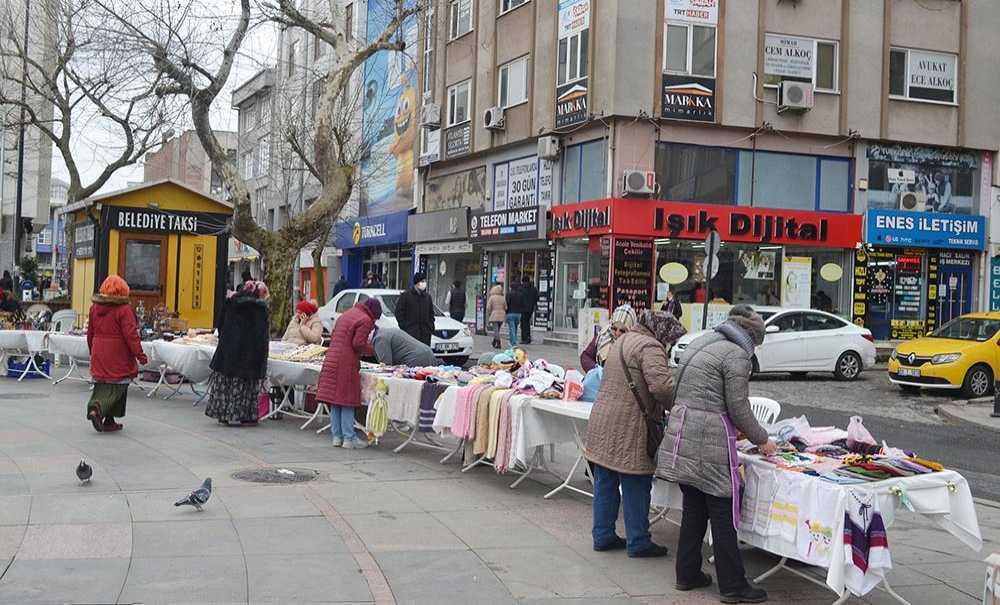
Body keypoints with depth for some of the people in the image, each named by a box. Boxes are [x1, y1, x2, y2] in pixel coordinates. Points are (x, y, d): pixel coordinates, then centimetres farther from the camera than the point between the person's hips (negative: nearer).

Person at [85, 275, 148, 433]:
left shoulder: (94, 308, 9)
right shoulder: (124, 310, -12)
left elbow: (90, 333, 18)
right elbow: (131, 335, -16)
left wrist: (92, 351, 30)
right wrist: (140, 355, -13)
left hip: (99, 356, 6)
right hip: (118, 358, -6)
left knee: (102, 386, 11)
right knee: (117, 387, 1)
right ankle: (97, 409, -18)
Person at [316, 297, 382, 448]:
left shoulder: (345, 315, 20)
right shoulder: (365, 320, -7)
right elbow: (358, 344, -16)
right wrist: (372, 350, 1)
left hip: (331, 361, 8)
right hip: (347, 365, -8)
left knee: (335, 403, 11)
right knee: (347, 402, -3)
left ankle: (336, 436, 16)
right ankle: (349, 438, 0)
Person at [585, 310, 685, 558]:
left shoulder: (622, 341, 17)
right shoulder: (649, 346, -13)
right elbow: (661, 385, -27)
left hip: (602, 424, 9)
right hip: (628, 430, -9)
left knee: (605, 484, 15)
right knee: (636, 487, 3)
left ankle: (603, 536, 23)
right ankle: (638, 542, 12)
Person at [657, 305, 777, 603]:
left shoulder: (700, 343, 16)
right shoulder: (736, 355, -10)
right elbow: (739, 408, -10)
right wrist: (762, 440, 5)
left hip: (682, 438, 8)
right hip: (709, 444, -8)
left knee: (693, 510, 17)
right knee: (724, 514, 1)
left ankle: (687, 574, 24)